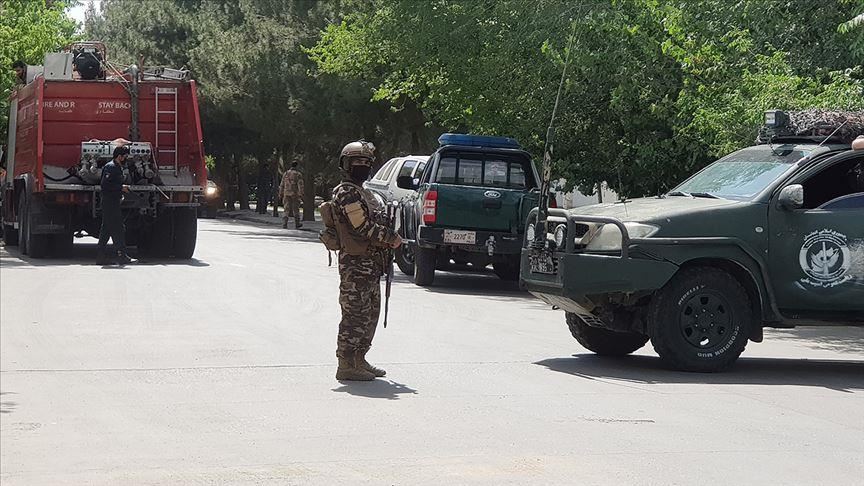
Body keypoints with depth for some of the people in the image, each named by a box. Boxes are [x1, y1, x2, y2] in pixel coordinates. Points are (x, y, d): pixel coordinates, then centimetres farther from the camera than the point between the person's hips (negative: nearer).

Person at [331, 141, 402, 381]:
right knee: (354, 315, -8)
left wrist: (388, 238, 7)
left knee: (370, 313, 15)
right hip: (356, 265, -10)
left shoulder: (359, 192, 20)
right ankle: (346, 365, -5)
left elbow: (372, 221, 25)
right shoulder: (347, 193, -13)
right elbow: (363, 228, -20)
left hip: (369, 264, 10)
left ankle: (359, 360, 22)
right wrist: (391, 238, -11)